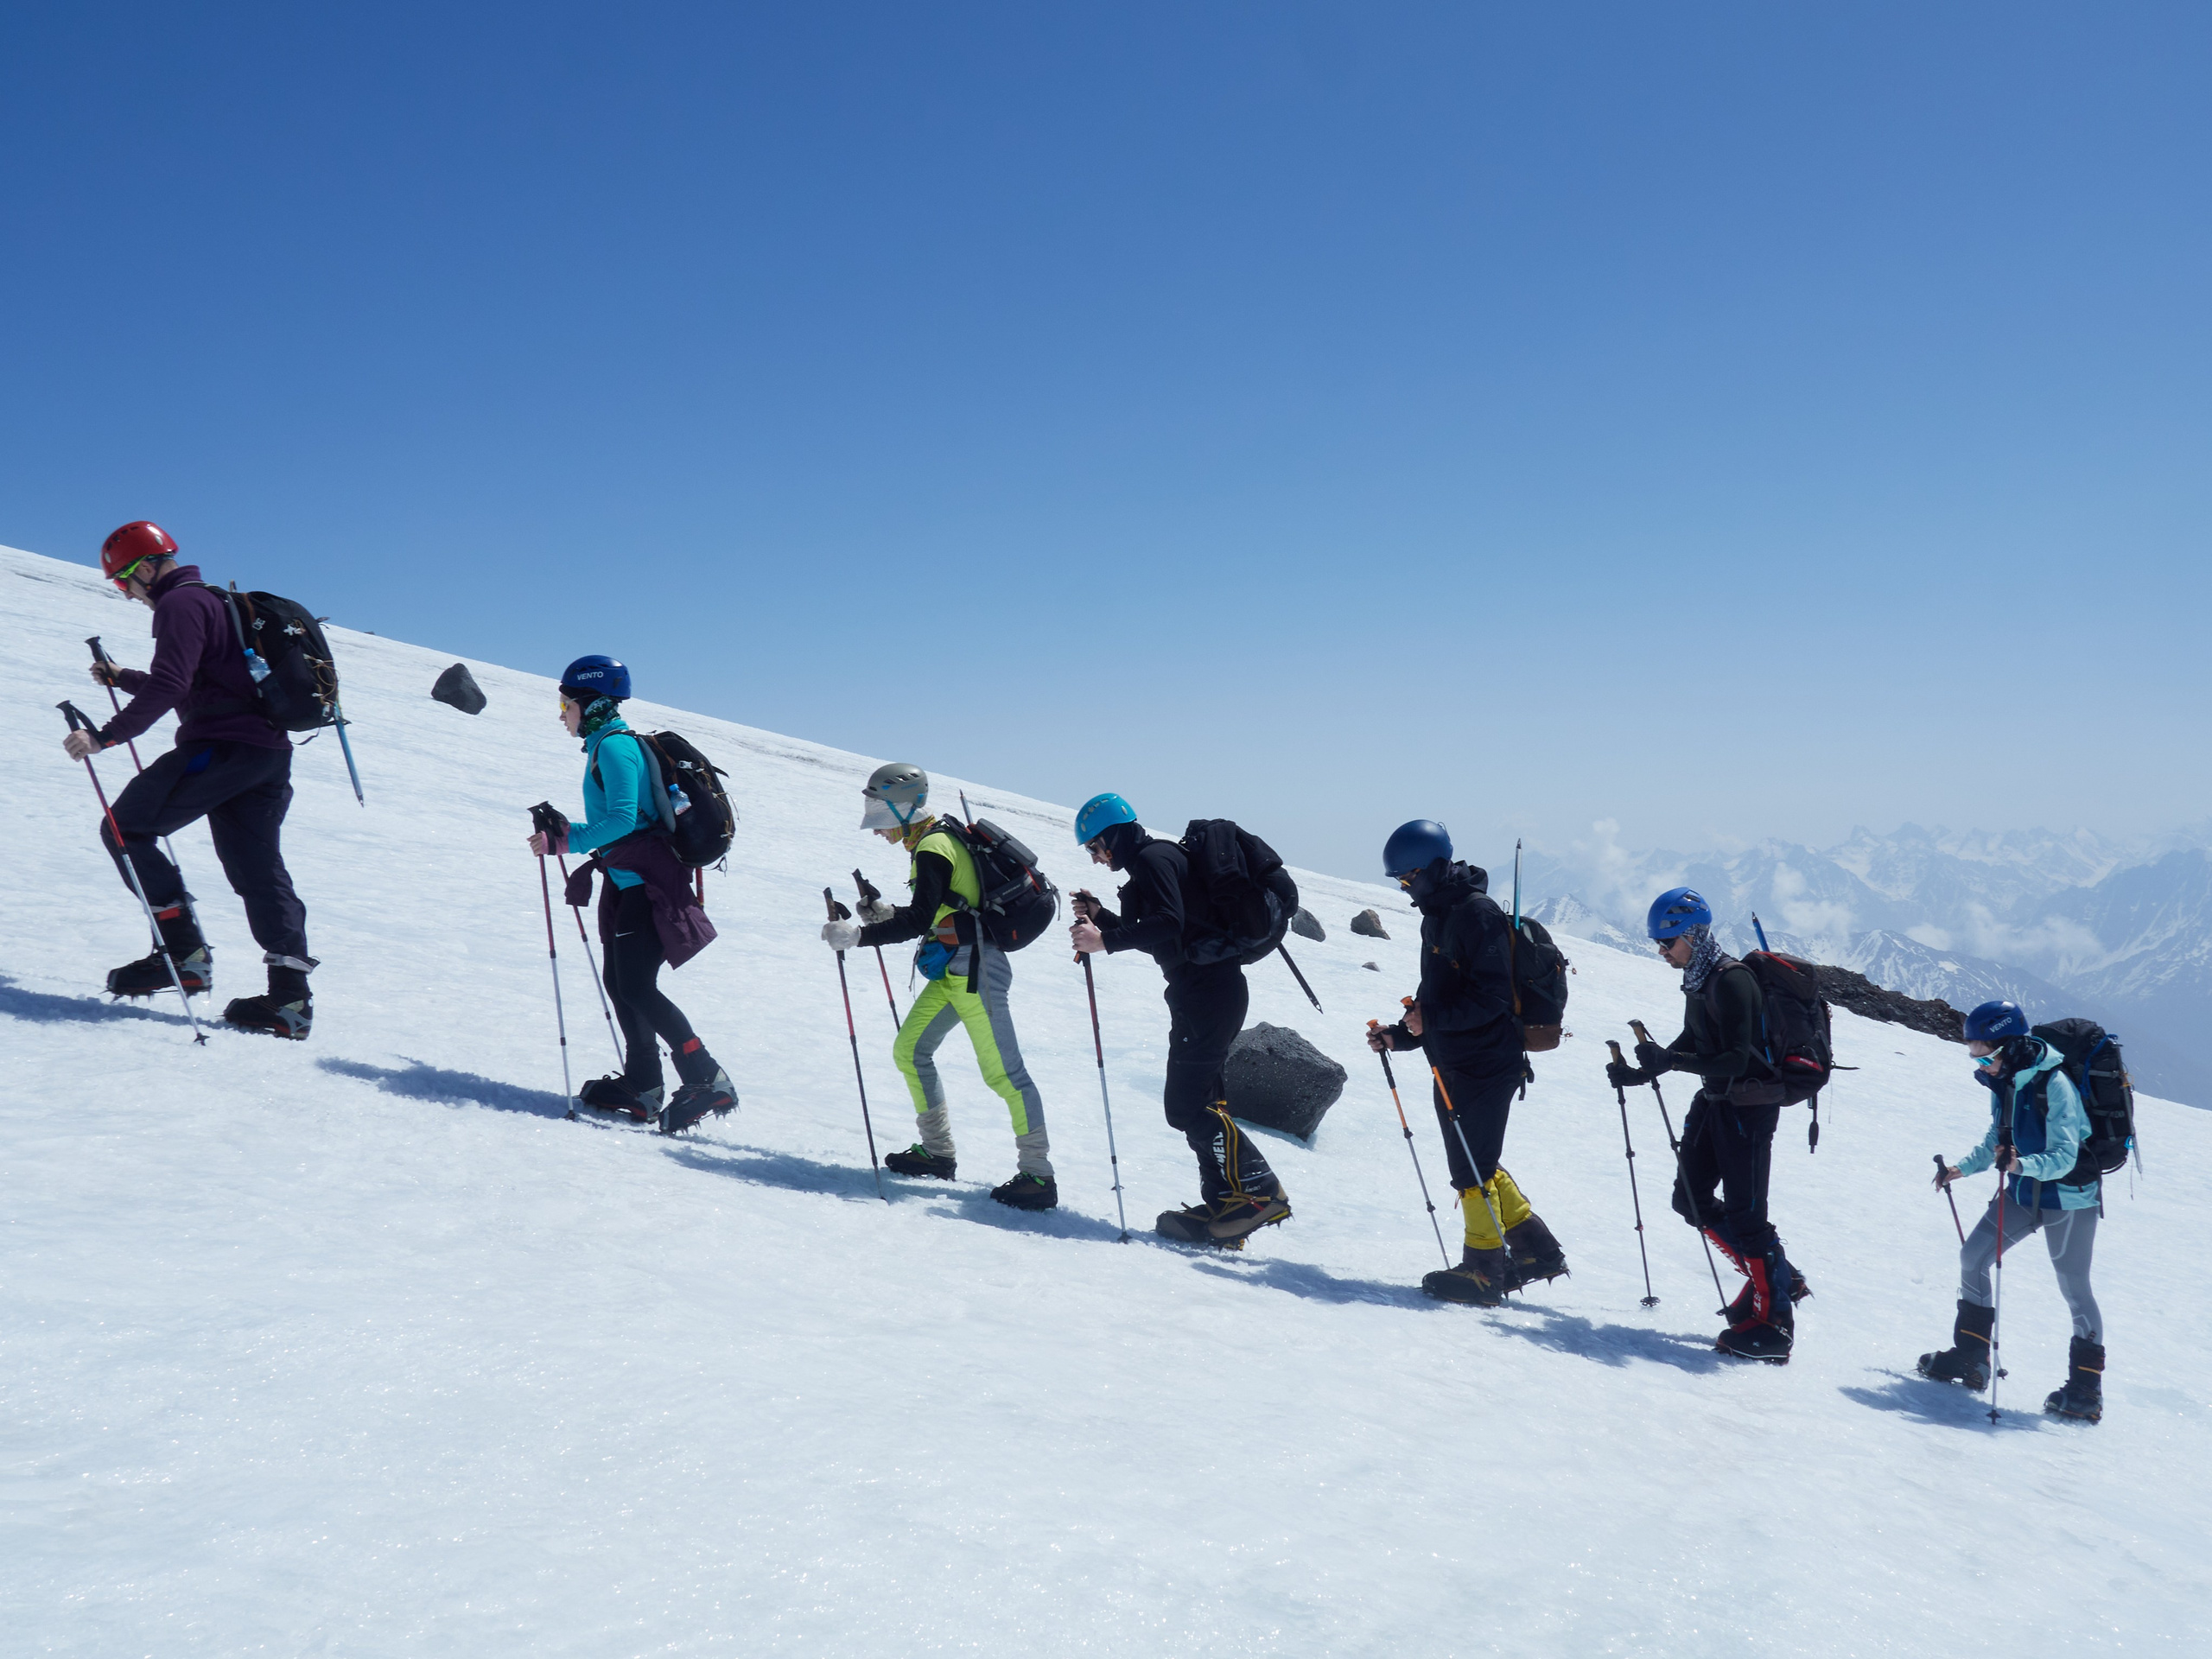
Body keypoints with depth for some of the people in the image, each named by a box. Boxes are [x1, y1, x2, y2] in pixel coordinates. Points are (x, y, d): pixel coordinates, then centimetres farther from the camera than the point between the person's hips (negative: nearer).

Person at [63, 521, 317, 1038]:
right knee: (258, 869, 8)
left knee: (125, 830, 1)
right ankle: (290, 998, 2)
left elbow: (169, 686, -19)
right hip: (269, 752, 9)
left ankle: (185, 953, -5)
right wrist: (123, 679, 45)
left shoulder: (179, 604, -5)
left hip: (220, 746, -9)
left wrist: (106, 736, -20)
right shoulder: (216, 601, 26)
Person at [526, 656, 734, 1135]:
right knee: (618, 980, 11)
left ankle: (708, 1081, -14)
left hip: (646, 883, -10)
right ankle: (643, 1086, 16)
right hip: (629, 882, 10)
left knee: (636, 987, -13)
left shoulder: (614, 747, -11)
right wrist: (560, 833, 16)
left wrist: (565, 840, -17)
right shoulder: (606, 746, 20)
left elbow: (622, 819, -21)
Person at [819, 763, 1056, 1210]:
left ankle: (1038, 1174, -3)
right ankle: (938, 1151, 22)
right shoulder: (936, 841, 15)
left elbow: (918, 922, -22)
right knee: (910, 1052, 13)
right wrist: (887, 915, 11)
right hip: (952, 973, 11)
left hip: (974, 972, -11)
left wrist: (857, 935, -20)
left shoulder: (932, 849, -15)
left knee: (1002, 1072, -7)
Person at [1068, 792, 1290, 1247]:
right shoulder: (1150, 862, 22)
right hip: (1202, 993, 11)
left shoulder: (1153, 859, -10)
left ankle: (1260, 1191, -10)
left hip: (1207, 993, -11)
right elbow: (1148, 934, 28)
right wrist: (1100, 918, 17)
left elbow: (1168, 926, -23)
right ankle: (1223, 1202, 10)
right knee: (1195, 1101, 11)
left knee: (1188, 1104, -11)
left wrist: (1106, 941, -23)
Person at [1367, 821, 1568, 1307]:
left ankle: (1485, 1271, 10)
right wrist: (1400, 1034, 10)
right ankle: (1536, 1249, 27)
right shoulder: (1436, 916, 14)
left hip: (1486, 1064, -10)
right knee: (1473, 1166, 16)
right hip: (1452, 1065, 10)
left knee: (1471, 1170, -3)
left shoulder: (1477, 913, -17)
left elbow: (1493, 996, -23)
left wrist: (1431, 1019, -27)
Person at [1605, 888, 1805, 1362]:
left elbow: (1735, 1059, -26)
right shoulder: (1699, 978, 8)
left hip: (1748, 1106, -10)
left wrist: (1669, 1060, -33)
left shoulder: (1732, 980, -21)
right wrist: (1641, 1073, 9)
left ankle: (1774, 1323, 4)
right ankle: (1775, 1277, 24)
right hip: (1714, 1102, 10)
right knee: (1691, 1201, 11)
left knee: (1743, 1214, -7)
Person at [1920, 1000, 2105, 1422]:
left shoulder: (2054, 1085, -24)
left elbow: (2064, 1157, -29)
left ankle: (2087, 1390, 10)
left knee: (2075, 1288, -1)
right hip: (2024, 1190, 8)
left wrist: (2022, 1164, -45)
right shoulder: (2004, 1082, -1)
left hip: (2069, 1194, -8)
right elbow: (1996, 1142, 13)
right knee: (1972, 1257, 5)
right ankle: (1970, 1357, 14)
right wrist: (1961, 1168, 1)